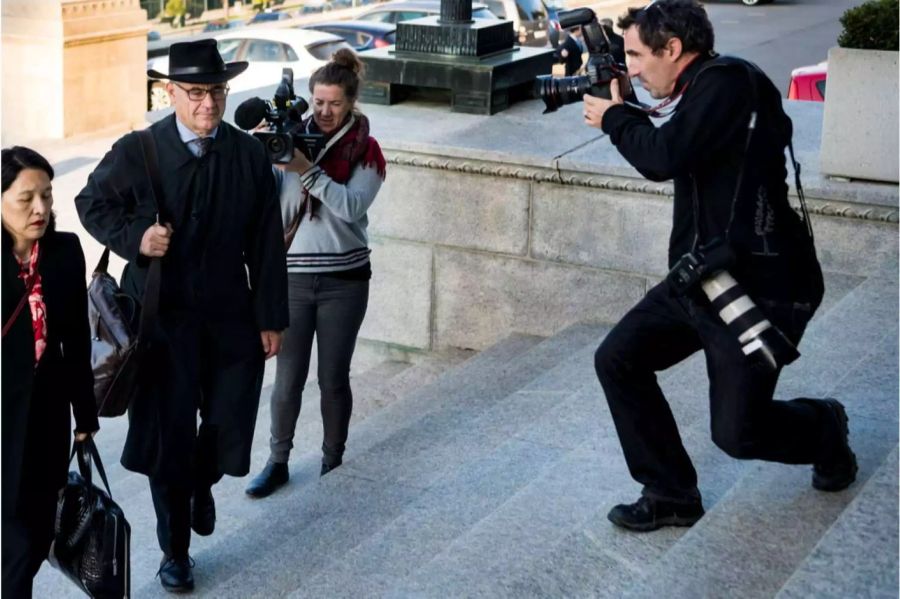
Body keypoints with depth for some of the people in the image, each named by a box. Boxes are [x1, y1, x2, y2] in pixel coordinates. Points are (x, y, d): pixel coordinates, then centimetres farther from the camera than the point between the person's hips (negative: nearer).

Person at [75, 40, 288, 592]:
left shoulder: (250, 155, -1)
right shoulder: (136, 152, -7)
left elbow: (267, 245, 2)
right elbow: (92, 204, 8)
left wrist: (272, 318, 1)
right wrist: (134, 237, -12)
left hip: (231, 317, 2)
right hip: (162, 316, -2)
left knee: (229, 426, 7)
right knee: (169, 437, 6)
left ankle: (202, 483, 44)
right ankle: (175, 551, 26)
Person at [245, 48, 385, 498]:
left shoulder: (366, 150, -3)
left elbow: (351, 206, -18)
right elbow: (278, 212, -1)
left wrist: (306, 169, -26)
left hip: (344, 279, -1)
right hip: (293, 275, 1)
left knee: (333, 378, 7)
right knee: (288, 377, 3)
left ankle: (333, 463, 24)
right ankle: (278, 462, 17)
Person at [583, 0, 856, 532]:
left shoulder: (728, 82, -17)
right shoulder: (701, 92, 11)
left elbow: (665, 157, -27)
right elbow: (667, 162, 26)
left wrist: (616, 119, -8)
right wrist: (628, 117, 11)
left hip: (761, 289, -9)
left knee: (737, 432, -3)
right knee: (618, 360, 0)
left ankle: (823, 428, 30)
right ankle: (672, 495, 10)